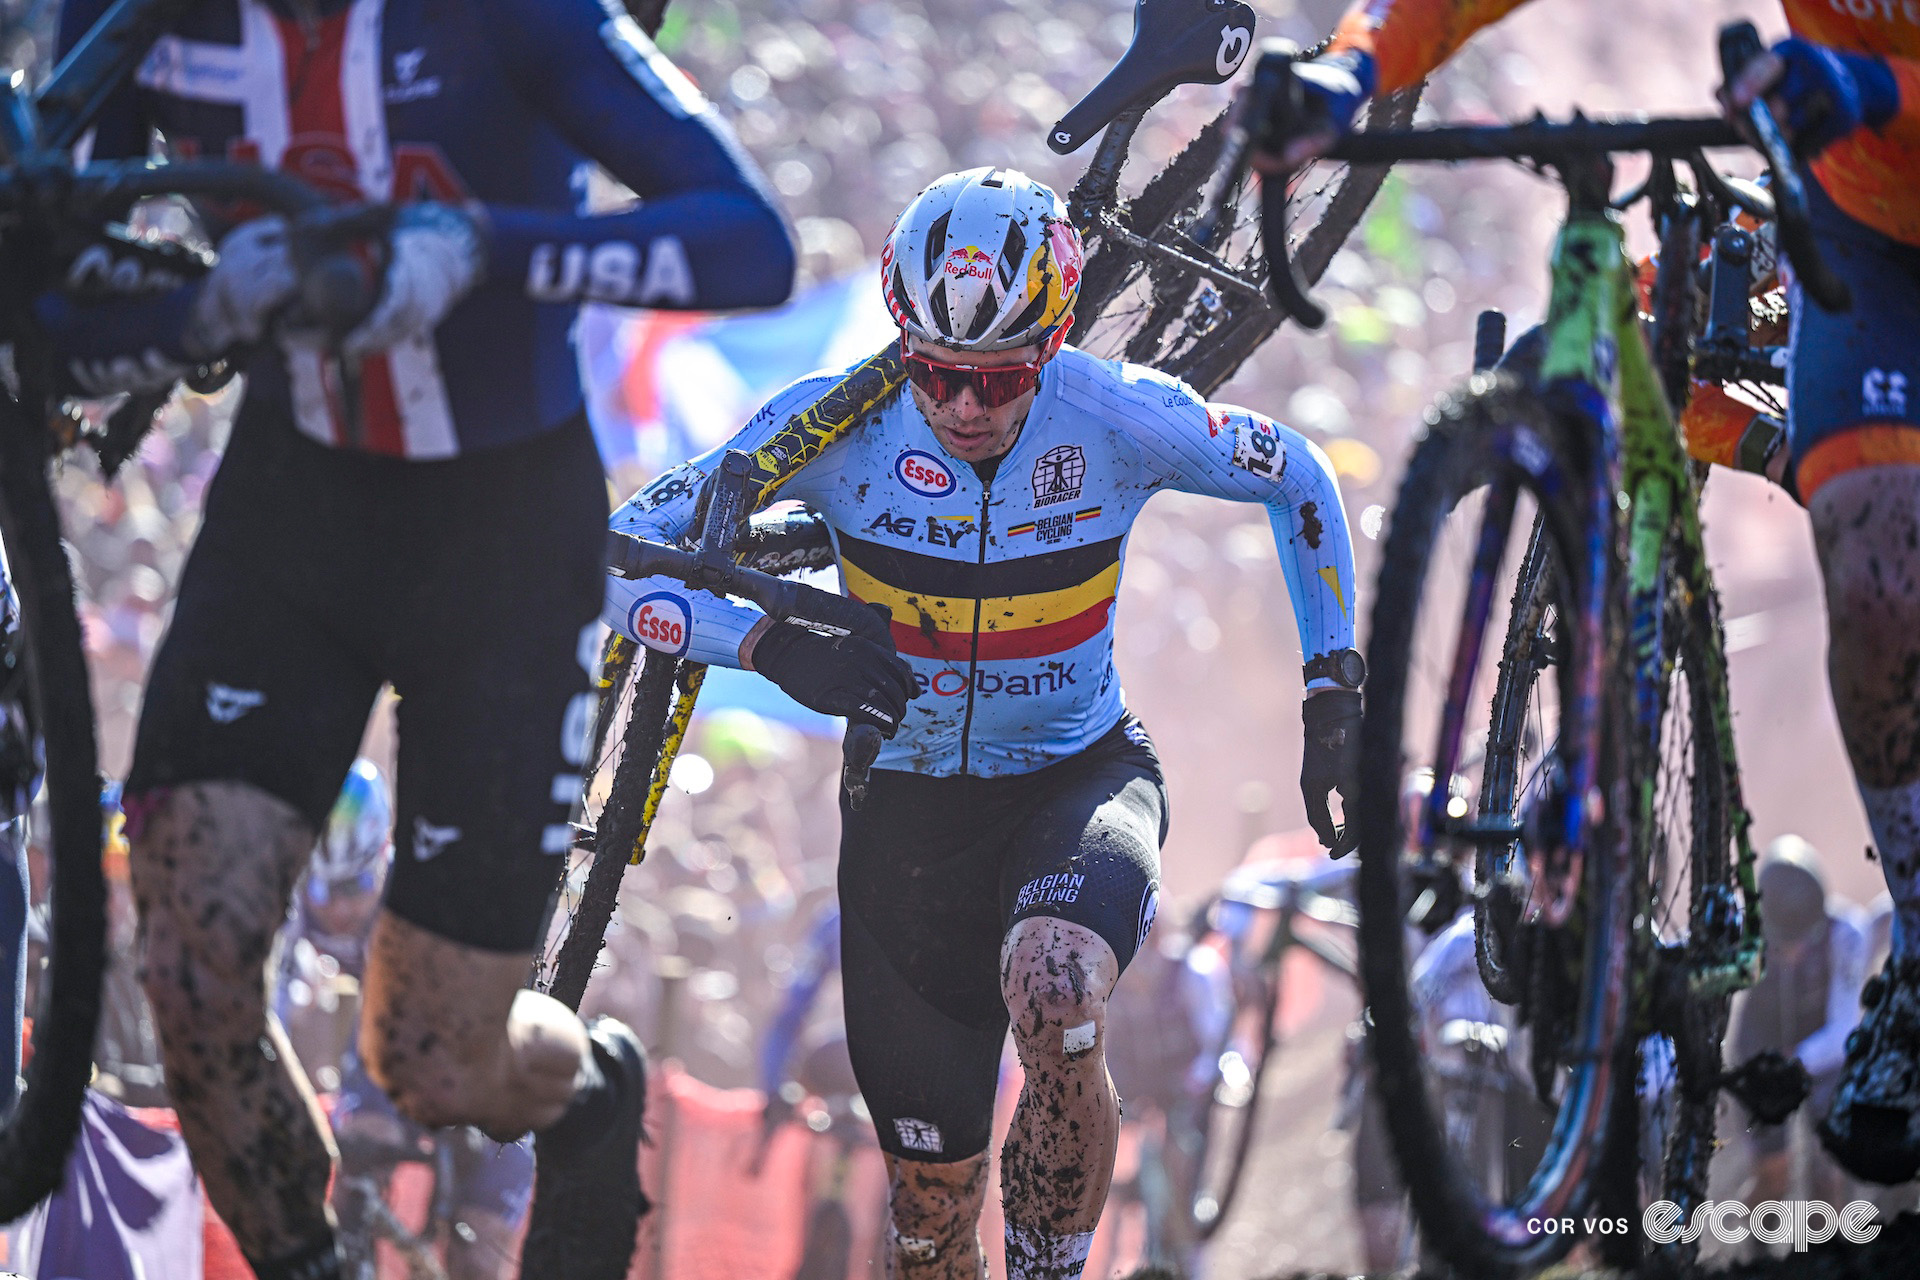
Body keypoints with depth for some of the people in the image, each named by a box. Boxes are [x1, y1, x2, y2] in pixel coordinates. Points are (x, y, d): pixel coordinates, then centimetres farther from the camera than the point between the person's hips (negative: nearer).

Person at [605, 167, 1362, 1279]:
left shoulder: (1115, 417, -18)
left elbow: (1298, 478, 1)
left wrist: (1335, 688, -2)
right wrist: (769, 644, -33)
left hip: (1079, 781, -1)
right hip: (908, 806, 2)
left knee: (1053, 991, -36)